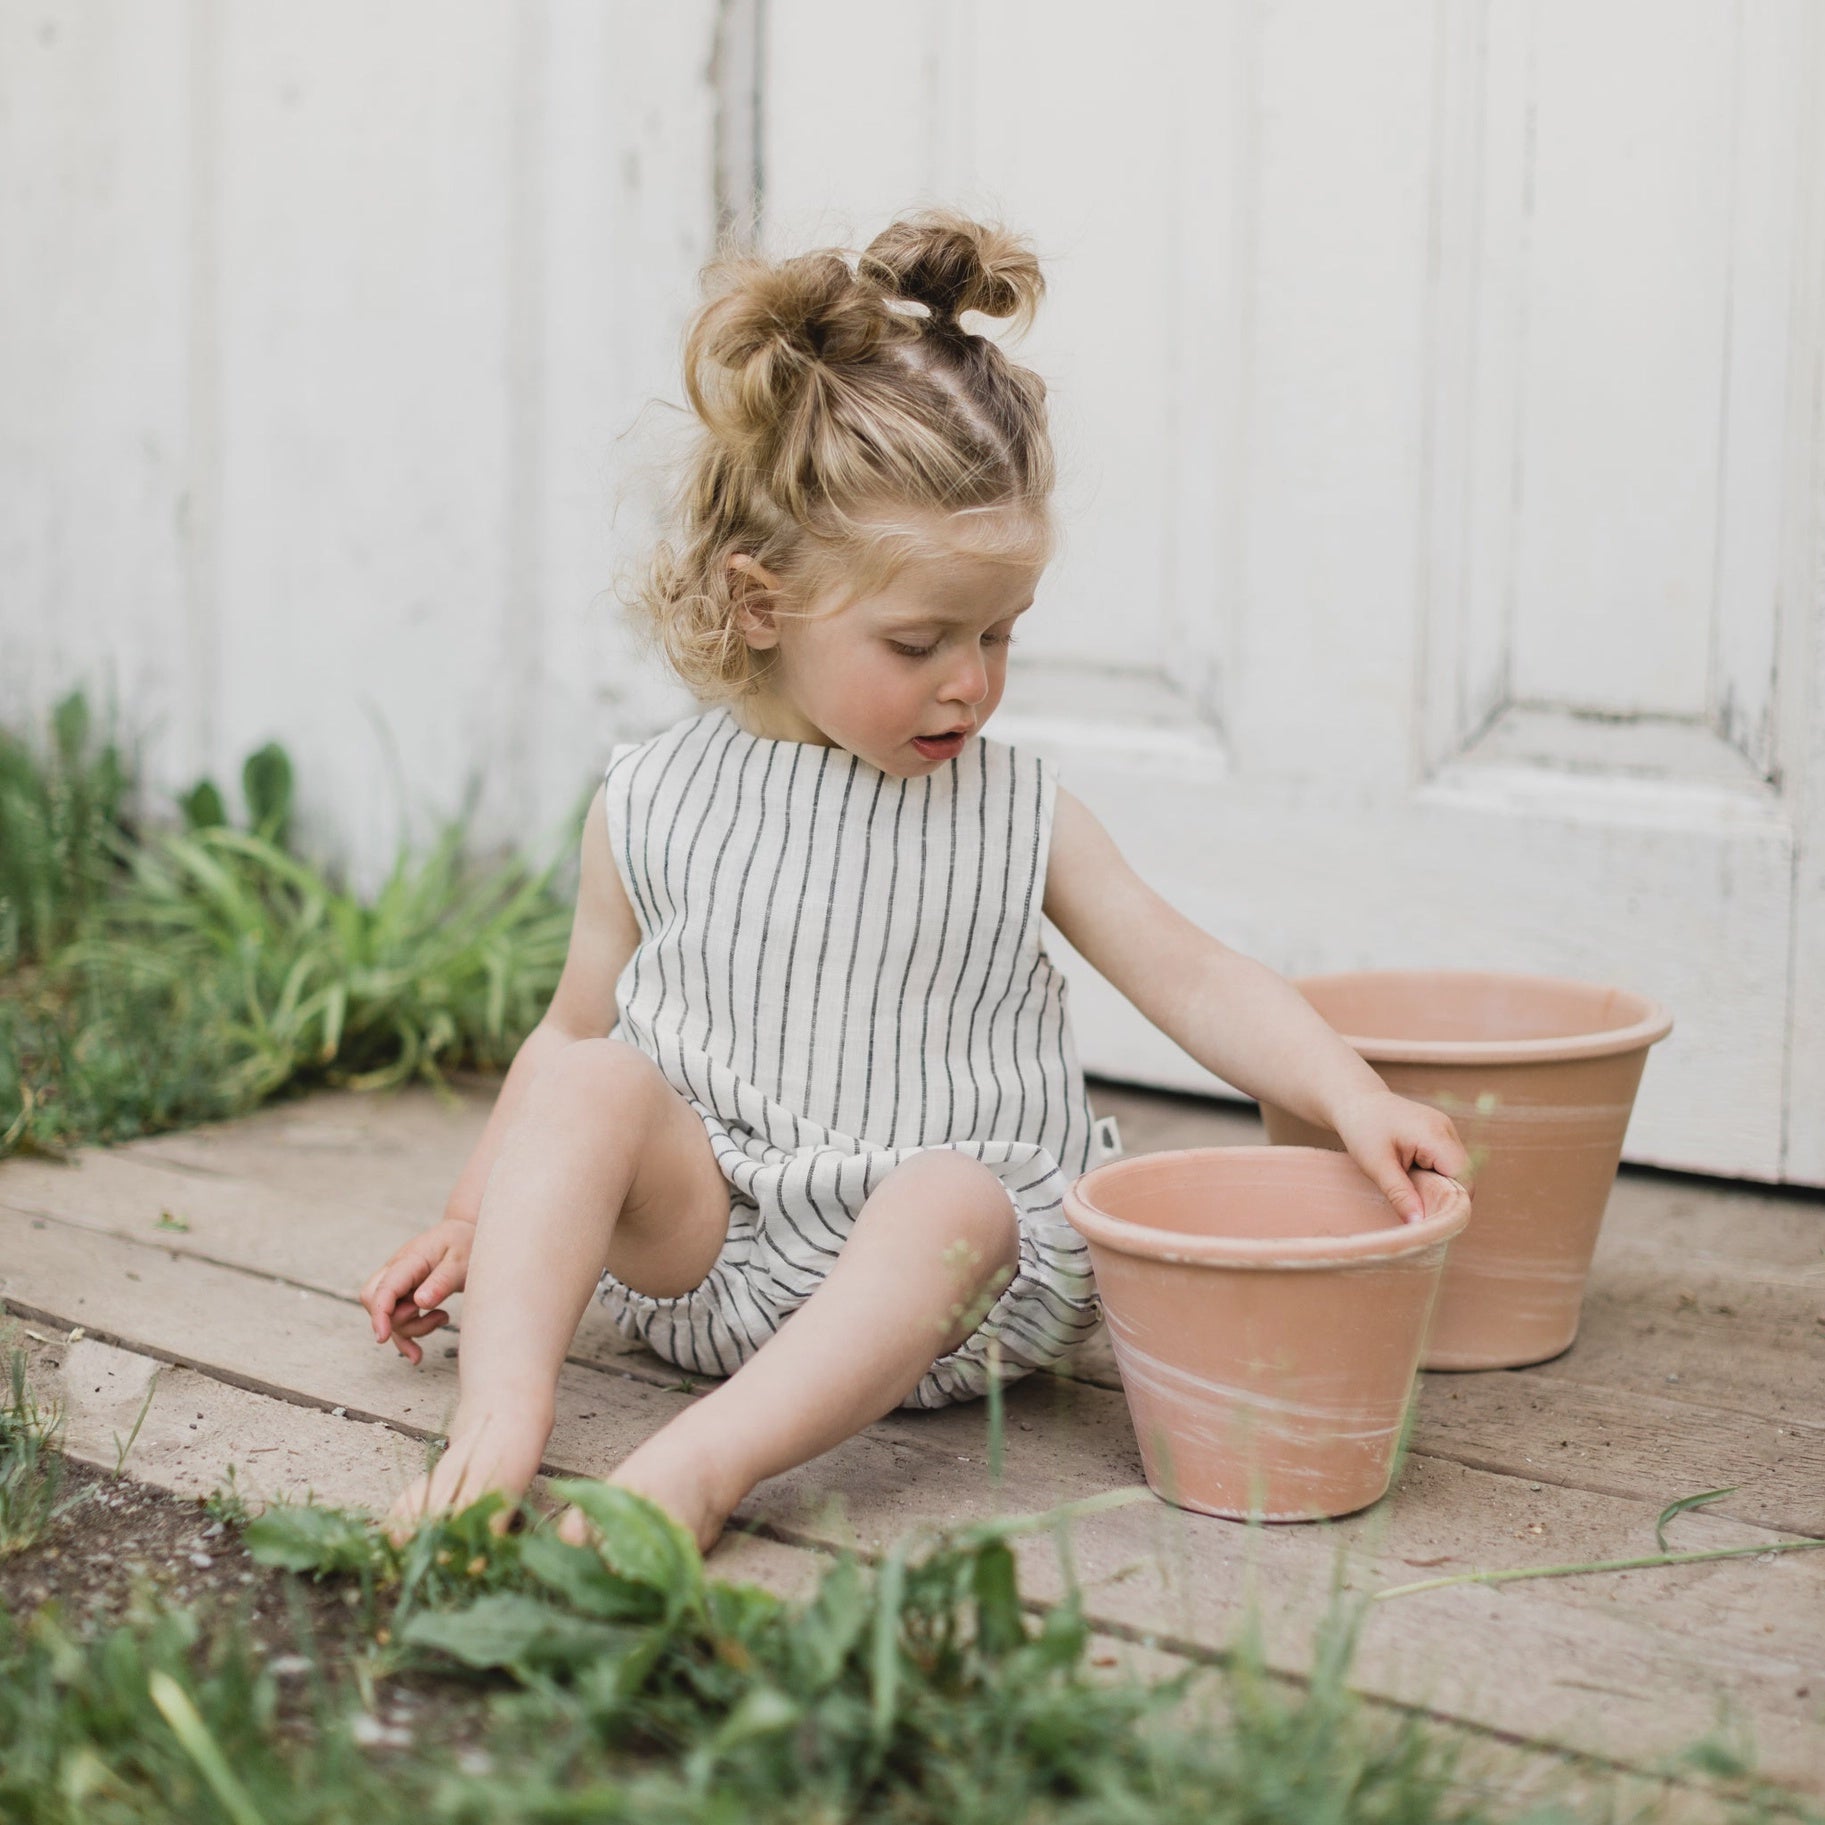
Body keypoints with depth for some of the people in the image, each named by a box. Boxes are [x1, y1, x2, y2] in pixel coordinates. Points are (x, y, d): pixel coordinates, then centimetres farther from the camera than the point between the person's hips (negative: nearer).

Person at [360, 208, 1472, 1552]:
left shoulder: (1020, 821, 5)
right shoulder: (655, 811, 4)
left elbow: (1197, 981, 3)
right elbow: (576, 1029, 15)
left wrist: (1352, 1099, -12)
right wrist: (473, 1221, 12)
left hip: (936, 1288, -1)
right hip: (706, 1240, 1)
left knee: (956, 1200, -34)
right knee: (594, 1083, -24)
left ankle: (701, 1465, -49)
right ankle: (502, 1420, -36)